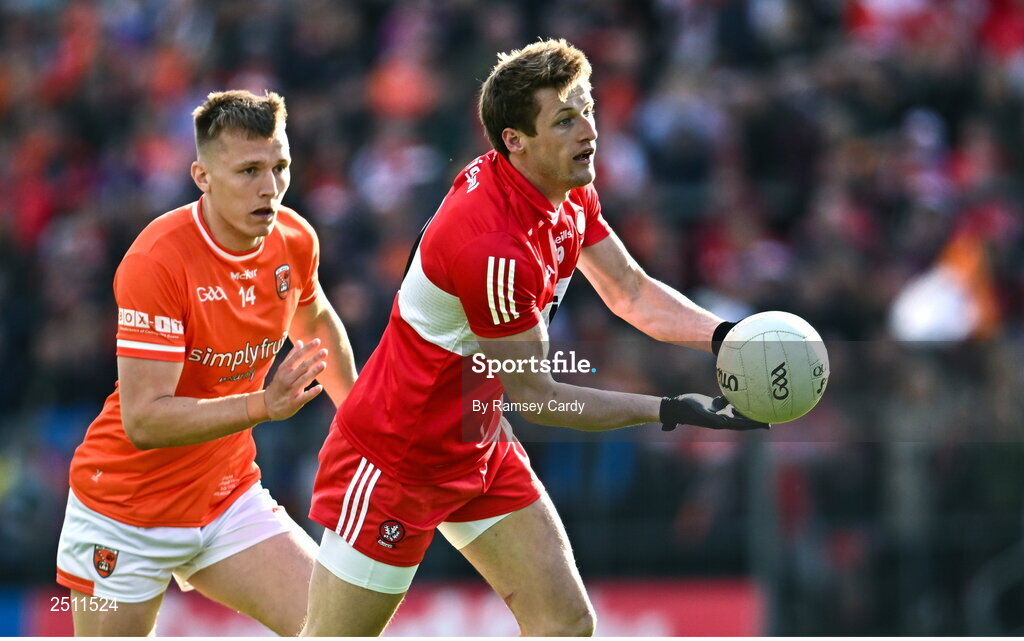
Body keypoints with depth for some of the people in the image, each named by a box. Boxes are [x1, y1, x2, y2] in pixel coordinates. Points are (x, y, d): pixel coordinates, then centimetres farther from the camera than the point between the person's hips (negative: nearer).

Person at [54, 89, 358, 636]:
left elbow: (316, 323, 20)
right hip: (127, 511, -5)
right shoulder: (157, 260, -26)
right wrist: (264, 404, -39)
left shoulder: (295, 239, -5)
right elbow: (143, 420, -31)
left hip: (229, 498, 5)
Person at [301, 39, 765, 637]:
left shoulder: (570, 194, -4)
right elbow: (533, 393, -22)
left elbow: (631, 291, 6)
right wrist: (670, 411, -20)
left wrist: (728, 335, -12)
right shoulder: (495, 246, -32)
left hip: (482, 449, 9)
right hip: (395, 466, -9)